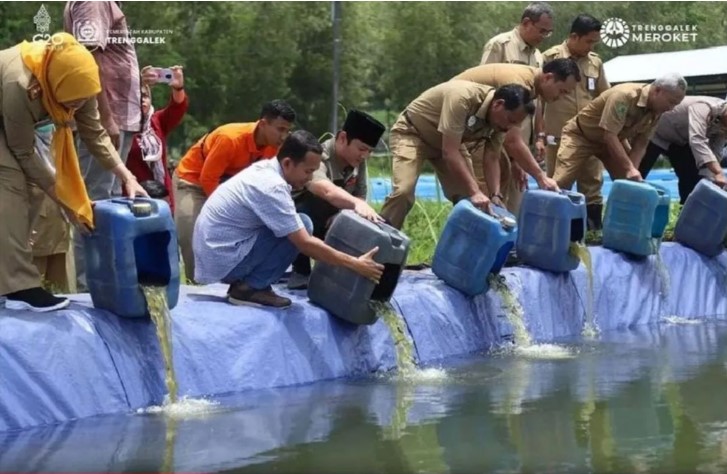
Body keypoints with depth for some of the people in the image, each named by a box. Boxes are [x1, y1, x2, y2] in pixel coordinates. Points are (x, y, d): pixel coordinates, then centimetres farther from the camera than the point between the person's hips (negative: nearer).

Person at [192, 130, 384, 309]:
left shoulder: (266, 169, 6)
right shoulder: (272, 187, -22)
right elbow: (305, 244, -22)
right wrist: (355, 264, -18)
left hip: (214, 250, 9)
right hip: (223, 258, -9)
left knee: (294, 229, 15)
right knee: (301, 226, -14)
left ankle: (243, 282, 8)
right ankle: (251, 288, -8)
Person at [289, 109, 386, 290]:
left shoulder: (358, 161, -7)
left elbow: (359, 197, -8)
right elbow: (326, 190, -52)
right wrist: (357, 204, -70)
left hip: (330, 226, 6)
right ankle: (300, 273, -21)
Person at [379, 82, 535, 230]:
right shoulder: (462, 98, -39)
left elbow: (491, 160, -8)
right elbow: (449, 151, -40)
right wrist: (475, 192, -42)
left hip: (447, 140, 7)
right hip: (412, 133, -7)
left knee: (466, 197, -3)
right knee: (403, 191, -26)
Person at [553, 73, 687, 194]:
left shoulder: (657, 111, -12)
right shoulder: (624, 96, -36)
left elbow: (640, 144, -9)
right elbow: (609, 135, -37)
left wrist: (632, 171, -24)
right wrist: (630, 168, -38)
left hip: (614, 139, 7)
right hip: (581, 134, -7)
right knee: (561, 183, -18)